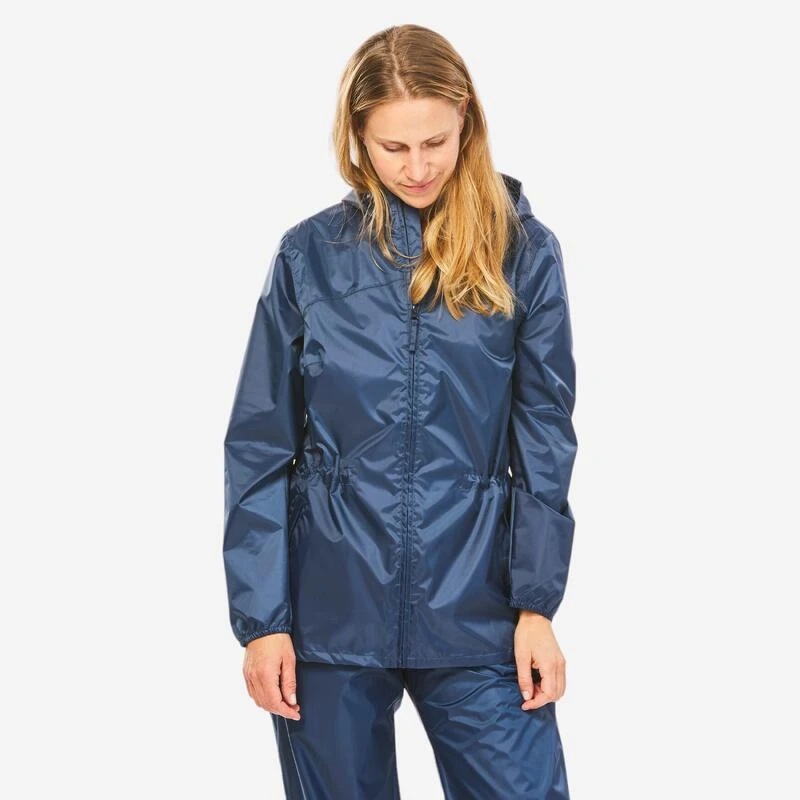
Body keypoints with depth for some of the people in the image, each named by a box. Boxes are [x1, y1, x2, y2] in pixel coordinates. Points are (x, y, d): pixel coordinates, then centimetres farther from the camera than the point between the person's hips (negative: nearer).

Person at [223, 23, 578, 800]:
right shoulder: (310, 255, 0)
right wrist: (261, 617, -4)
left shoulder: (523, 255, 0)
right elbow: (259, 447, 1)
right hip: (330, 611, 1)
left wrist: (536, 604, -5)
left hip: (475, 614, 0)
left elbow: (545, 440, 2)